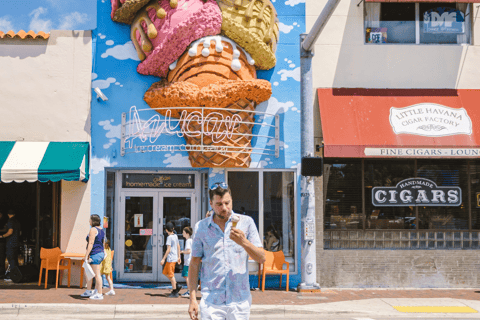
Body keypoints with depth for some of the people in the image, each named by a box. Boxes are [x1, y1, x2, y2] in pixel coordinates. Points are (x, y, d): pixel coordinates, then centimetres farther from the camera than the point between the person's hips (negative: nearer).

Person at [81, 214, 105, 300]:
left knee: (97, 274, -5)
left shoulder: (93, 229, -13)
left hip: (95, 254, -10)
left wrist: (86, 255, -20)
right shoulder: (101, 230, 15)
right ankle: (88, 291, 25)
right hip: (101, 253, 10)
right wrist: (102, 253, 26)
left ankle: (99, 294, -2)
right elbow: (103, 244, 19)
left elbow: (91, 244, -19)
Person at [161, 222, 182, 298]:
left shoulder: (169, 237, -16)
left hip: (171, 258, -9)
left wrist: (163, 259, -15)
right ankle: (177, 286, 16)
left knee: (171, 275, -1)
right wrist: (179, 257, 25)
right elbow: (178, 247, 17)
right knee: (165, 272, 18)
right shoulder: (175, 236, 10)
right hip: (175, 257, 9)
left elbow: (168, 249, -19)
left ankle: (174, 292, 4)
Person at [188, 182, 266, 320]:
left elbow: (261, 258, 1)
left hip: (240, 301, 0)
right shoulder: (202, 227, 5)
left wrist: (244, 242, -17)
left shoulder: (246, 222, 4)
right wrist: (193, 299, 1)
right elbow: (194, 264, 7)